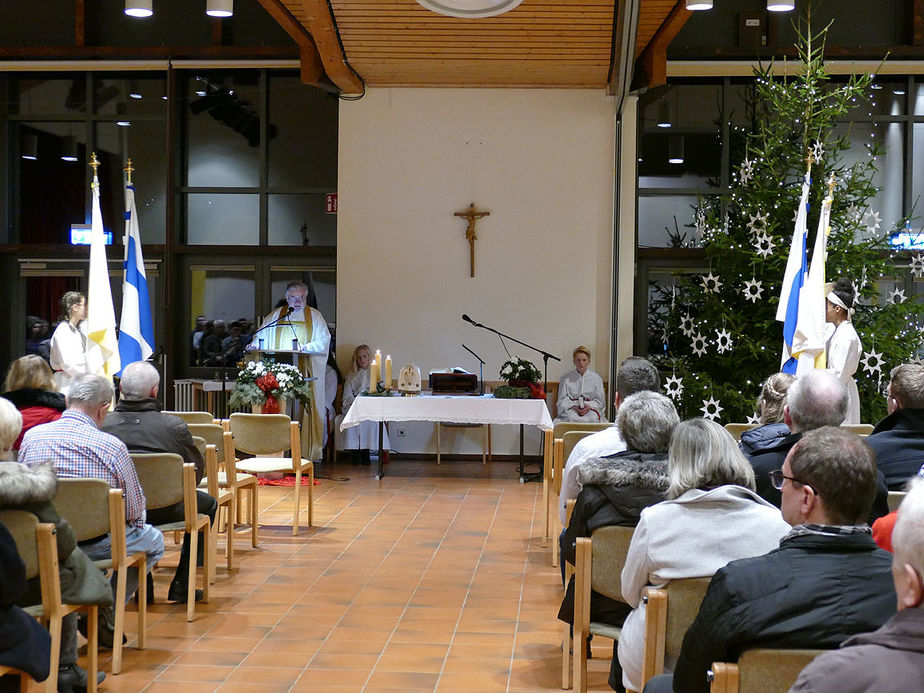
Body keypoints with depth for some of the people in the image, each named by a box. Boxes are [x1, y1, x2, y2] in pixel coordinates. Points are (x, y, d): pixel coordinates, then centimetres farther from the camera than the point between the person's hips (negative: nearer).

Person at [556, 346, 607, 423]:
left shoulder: (596, 378, 15)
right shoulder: (566, 378, 12)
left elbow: (600, 400, 11)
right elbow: (562, 400, 8)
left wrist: (589, 406, -10)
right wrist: (574, 406, -12)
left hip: (590, 409, 1)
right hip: (571, 409, -1)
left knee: (592, 419, -35)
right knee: (571, 418, -37)